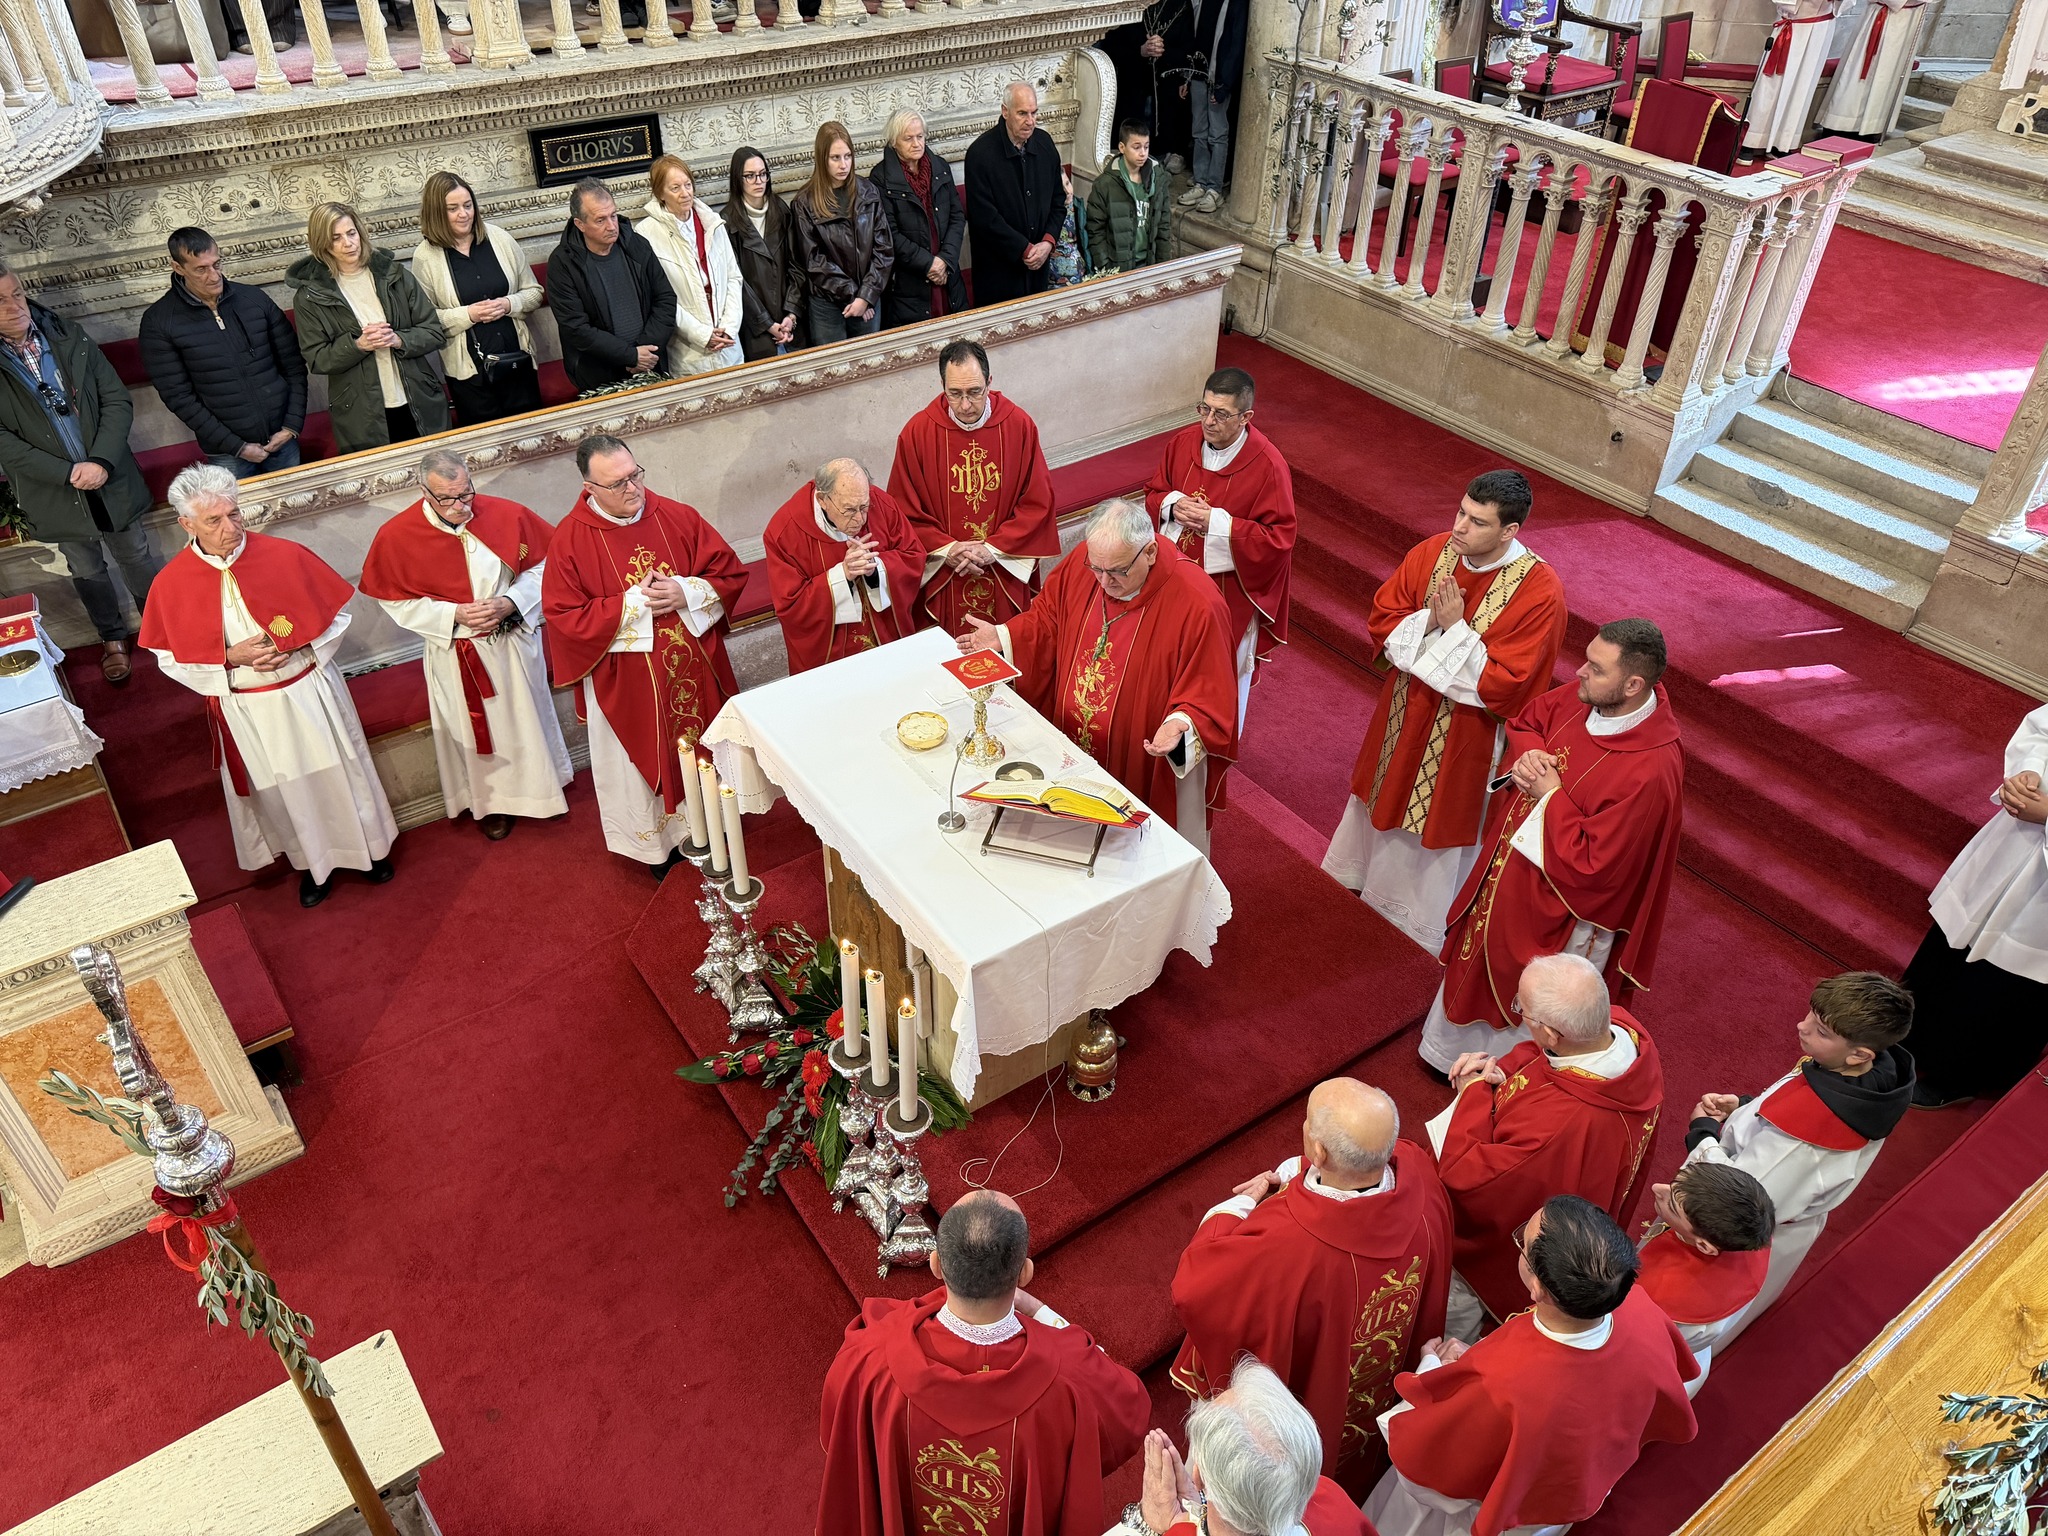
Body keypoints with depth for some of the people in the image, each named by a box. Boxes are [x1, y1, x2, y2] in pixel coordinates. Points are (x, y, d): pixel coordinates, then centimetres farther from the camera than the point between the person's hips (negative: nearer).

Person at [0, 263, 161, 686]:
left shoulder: (70, 338, -3)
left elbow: (117, 400, -4)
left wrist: (102, 462, -16)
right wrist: (68, 474, -20)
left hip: (111, 480, 1)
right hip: (55, 493, -1)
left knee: (140, 560, 13)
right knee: (87, 571, 16)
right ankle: (113, 638, 36)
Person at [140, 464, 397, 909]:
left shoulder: (285, 555, -15)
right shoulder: (171, 584, -13)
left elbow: (337, 613, -5)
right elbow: (171, 659, -4)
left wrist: (298, 647, -19)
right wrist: (230, 659, -19)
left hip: (311, 693, 0)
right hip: (246, 711, 0)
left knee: (339, 774, 17)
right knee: (284, 791, 17)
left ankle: (370, 846, 41)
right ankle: (313, 863, 41)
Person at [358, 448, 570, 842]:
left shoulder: (507, 514, -15)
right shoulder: (396, 536, -17)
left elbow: (540, 566, -4)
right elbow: (397, 602, -9)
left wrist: (510, 602, -19)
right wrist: (454, 615, -21)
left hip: (514, 643, 1)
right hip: (455, 656, -1)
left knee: (527, 717, 18)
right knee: (474, 729, 16)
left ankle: (541, 786, 42)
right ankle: (490, 801, 37)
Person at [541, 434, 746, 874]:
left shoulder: (677, 517, -6)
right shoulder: (570, 539, -14)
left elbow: (730, 572, -3)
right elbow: (563, 618, -16)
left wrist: (686, 593, -21)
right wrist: (632, 605, -22)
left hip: (695, 669, 3)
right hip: (626, 684, -3)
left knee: (704, 748, 20)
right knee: (644, 761, 14)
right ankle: (657, 843, 35)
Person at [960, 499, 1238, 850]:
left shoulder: (1196, 604, -27)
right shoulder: (1081, 562, -11)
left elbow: (1209, 696, -21)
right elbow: (1048, 617, 8)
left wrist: (1180, 725, -39)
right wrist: (1003, 637, -4)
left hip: (1149, 769, -5)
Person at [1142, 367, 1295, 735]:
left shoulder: (1268, 465, -22)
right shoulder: (1182, 442, -6)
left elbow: (1280, 538, -20)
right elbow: (1153, 494, 8)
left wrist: (1216, 522, -28)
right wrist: (1173, 506, -17)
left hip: (1229, 587, -4)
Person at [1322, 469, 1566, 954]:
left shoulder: (1539, 591, -25)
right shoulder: (1433, 552, -11)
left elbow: (1504, 684, -26)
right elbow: (1382, 620, -5)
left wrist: (1456, 628, -28)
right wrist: (1428, 620, -23)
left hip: (1465, 732, -5)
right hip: (1405, 710, 5)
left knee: (1440, 817, 15)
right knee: (1389, 792, 27)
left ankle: (1423, 910, 40)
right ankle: (1370, 870, 54)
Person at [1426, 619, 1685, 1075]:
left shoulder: (1649, 772, -35)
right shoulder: (1581, 698, -14)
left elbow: (1592, 866, -30)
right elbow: (1523, 724, 7)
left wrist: (1551, 795, -25)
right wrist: (1526, 756, -14)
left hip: (1557, 907, -8)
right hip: (1506, 870, 8)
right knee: (1484, 954, 30)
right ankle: (1459, 1047, 57)